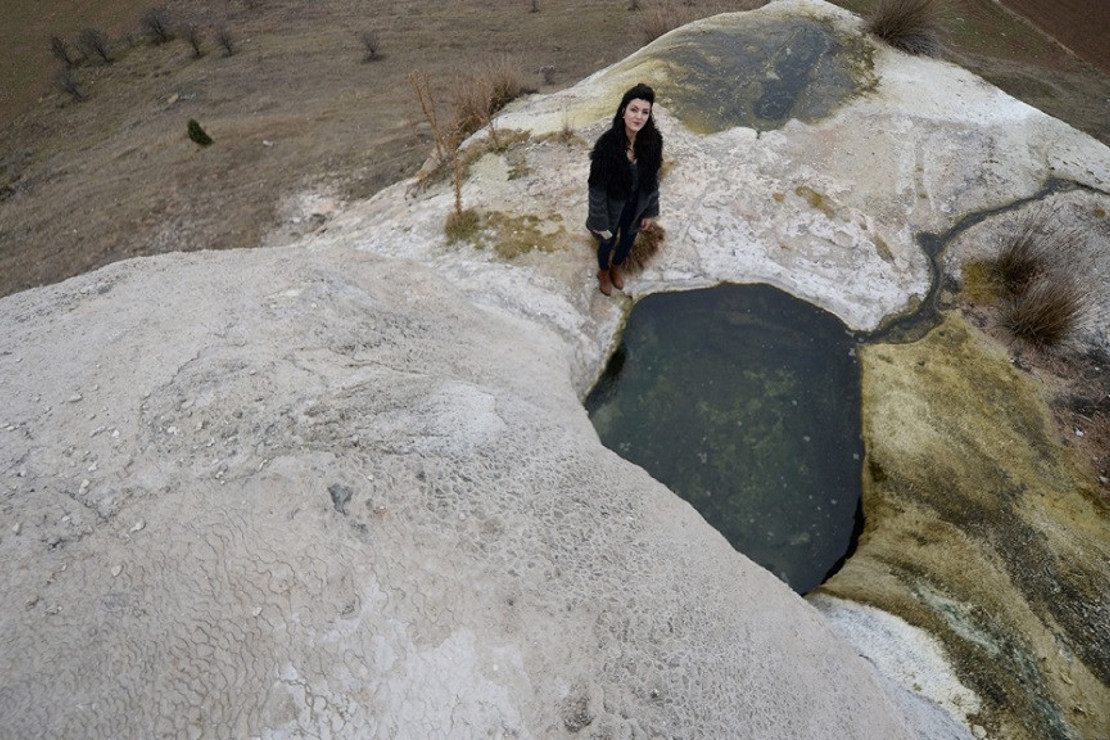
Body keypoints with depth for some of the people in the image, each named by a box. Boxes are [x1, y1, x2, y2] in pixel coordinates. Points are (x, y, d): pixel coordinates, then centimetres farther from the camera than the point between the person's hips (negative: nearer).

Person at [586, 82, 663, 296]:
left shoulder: (653, 140, -18)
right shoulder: (607, 144, -31)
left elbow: (653, 177, -4)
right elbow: (597, 186, -22)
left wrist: (650, 211, 3)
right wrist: (601, 222, -17)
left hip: (637, 206, 4)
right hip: (613, 207, -4)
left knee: (627, 241, 29)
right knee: (608, 242, 24)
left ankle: (616, 268, 63)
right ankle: (603, 273, 58)